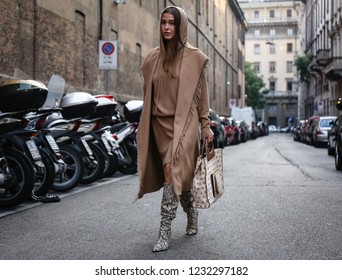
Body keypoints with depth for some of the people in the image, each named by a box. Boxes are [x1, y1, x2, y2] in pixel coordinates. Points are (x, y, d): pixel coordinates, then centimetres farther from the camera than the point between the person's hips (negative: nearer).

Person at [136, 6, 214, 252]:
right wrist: (143, 128, 15)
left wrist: (206, 126, 1)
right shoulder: (153, 58, 11)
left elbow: (202, 94, 3)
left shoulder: (195, 58, 0)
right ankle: (192, 213, 33)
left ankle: (165, 232, -12)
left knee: (173, 172, -17)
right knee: (178, 176, 8)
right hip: (160, 123, 4)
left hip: (184, 123, -4)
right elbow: (148, 94, 15)